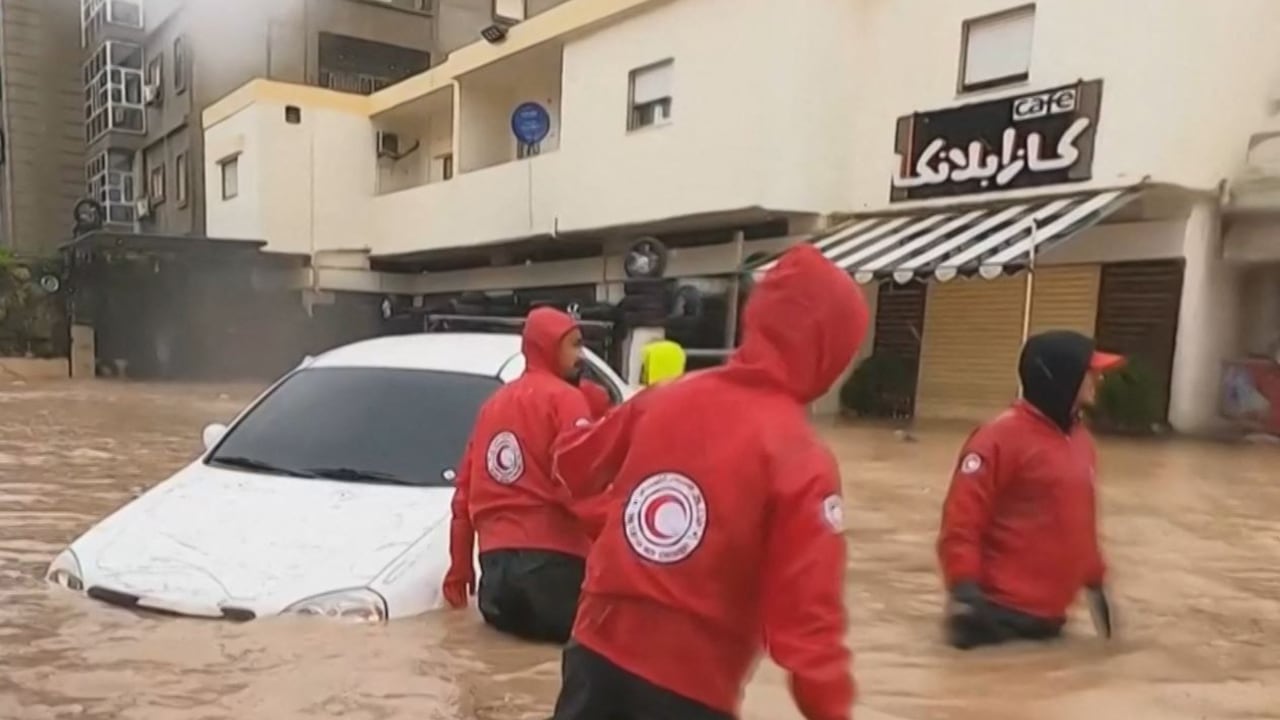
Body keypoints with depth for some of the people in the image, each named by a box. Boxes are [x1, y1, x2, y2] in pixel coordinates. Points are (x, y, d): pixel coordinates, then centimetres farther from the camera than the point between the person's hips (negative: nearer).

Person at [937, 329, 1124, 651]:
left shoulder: (1081, 440, 11)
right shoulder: (1002, 437, -14)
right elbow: (961, 518, -17)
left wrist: (1095, 582, 25)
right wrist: (964, 589, -24)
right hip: (1000, 609, -8)